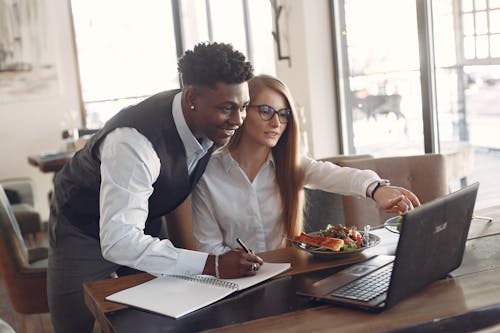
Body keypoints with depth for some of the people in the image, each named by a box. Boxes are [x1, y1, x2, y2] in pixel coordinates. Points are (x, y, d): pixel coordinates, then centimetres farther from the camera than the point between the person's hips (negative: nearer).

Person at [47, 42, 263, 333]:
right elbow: (118, 241, -44)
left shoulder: (215, 126, -17)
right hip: (87, 234, -6)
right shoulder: (133, 141, -40)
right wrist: (212, 265, -49)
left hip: (145, 228, 6)